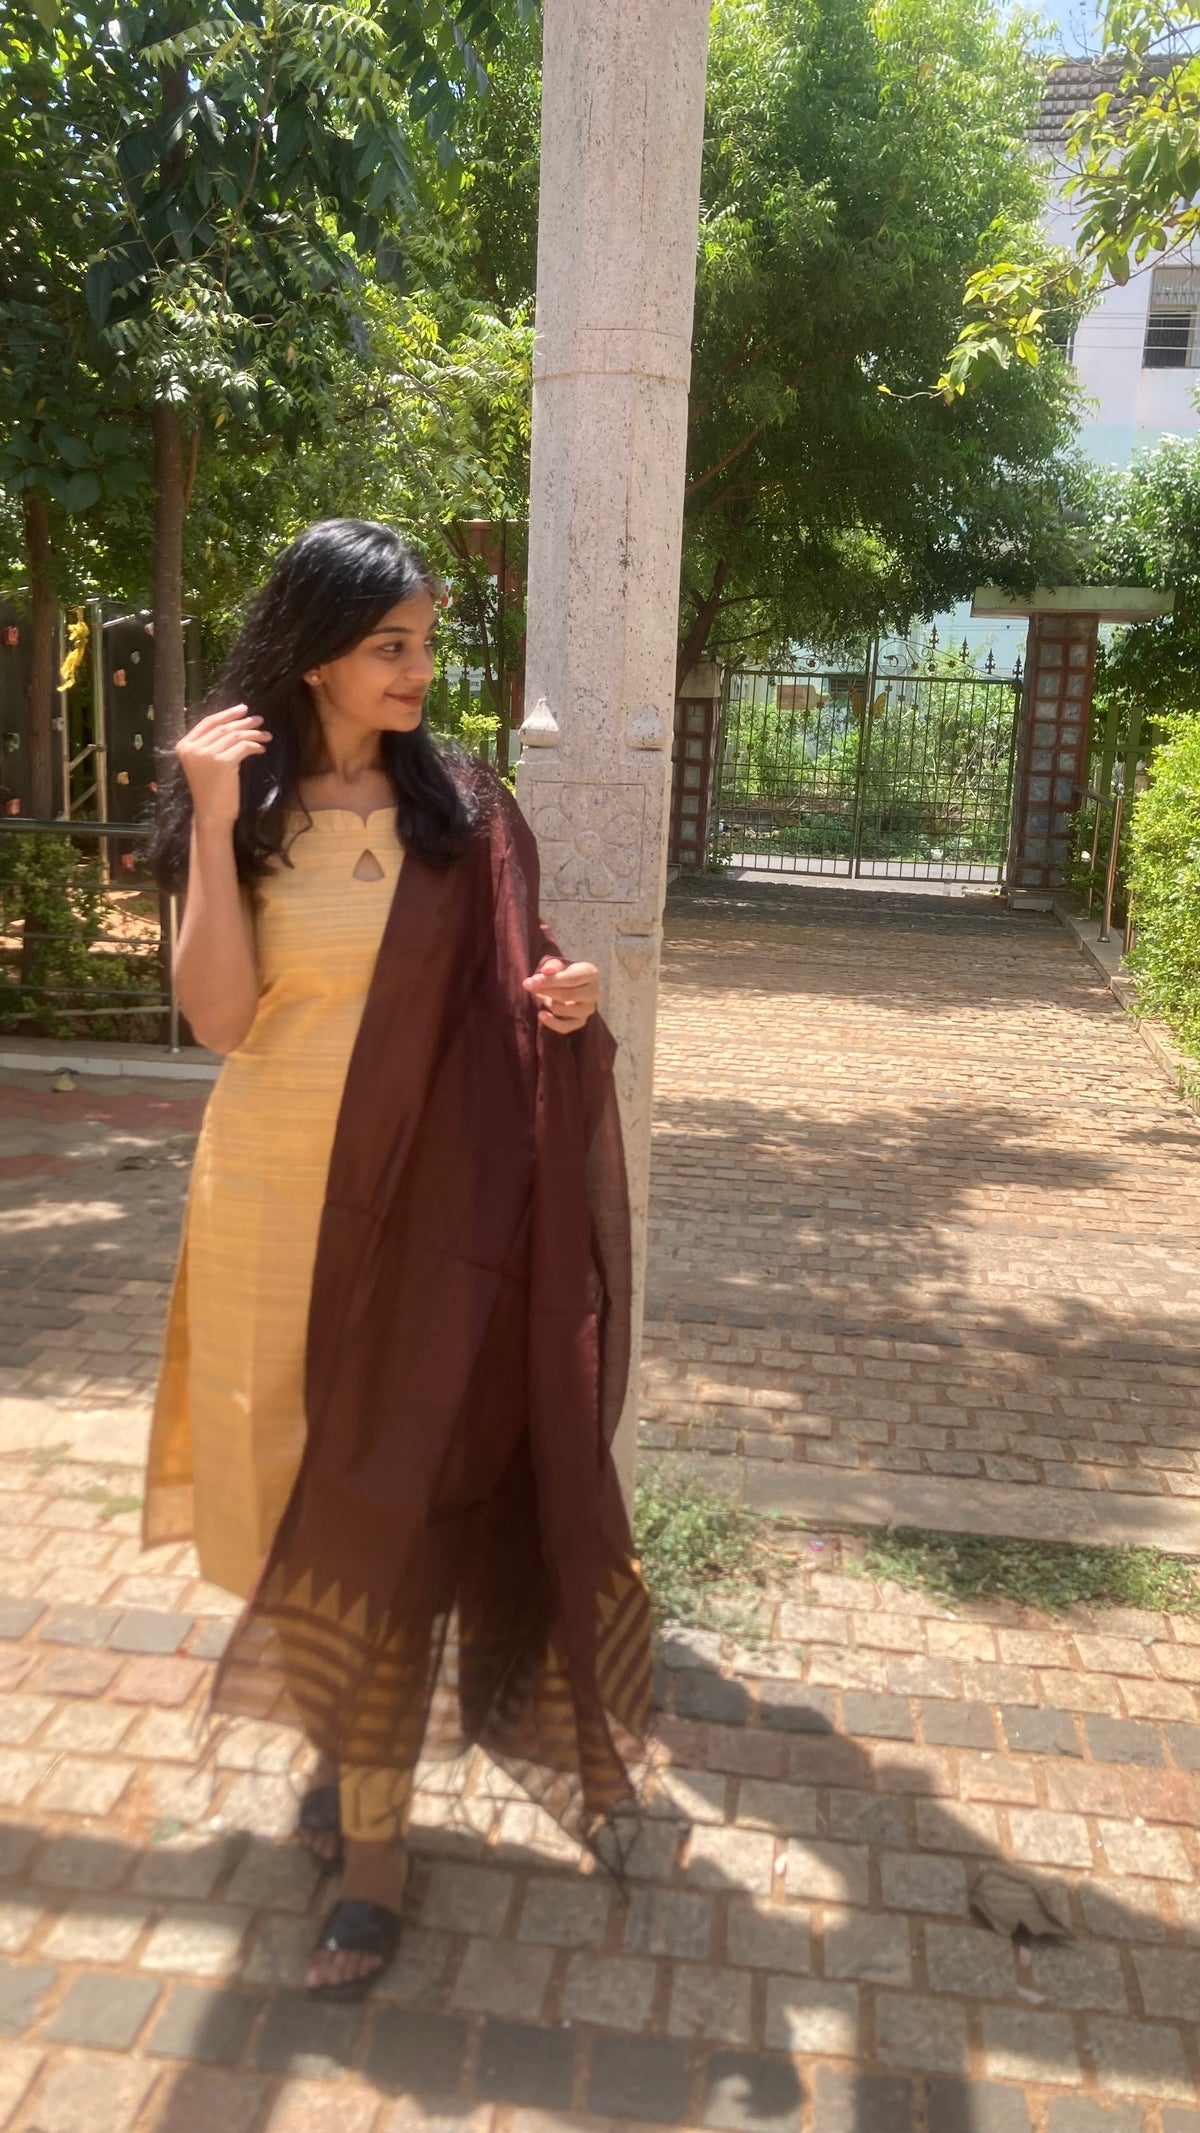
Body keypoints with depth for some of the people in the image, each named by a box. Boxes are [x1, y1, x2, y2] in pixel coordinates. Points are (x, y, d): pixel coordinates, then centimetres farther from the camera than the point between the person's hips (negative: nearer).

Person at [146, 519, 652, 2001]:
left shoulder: (464, 812, 0)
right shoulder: (240, 810, -2)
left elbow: (503, 997, 8)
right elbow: (220, 1016, -14)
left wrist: (566, 1001, -14)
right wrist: (214, 818, -18)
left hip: (426, 1200, -1)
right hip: (278, 1200, 1)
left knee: (388, 1503, 4)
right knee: (300, 1491, 13)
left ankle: (370, 1837, 18)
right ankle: (350, 1730, 40)